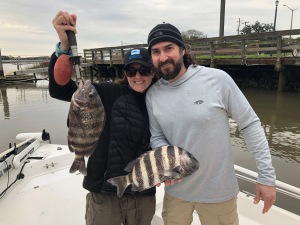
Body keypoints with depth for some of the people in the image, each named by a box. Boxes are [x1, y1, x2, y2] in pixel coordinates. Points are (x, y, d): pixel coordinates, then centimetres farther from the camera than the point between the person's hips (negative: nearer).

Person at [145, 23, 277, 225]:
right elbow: (157, 137, 2)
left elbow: (250, 125, -10)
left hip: (218, 190, -3)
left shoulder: (217, 79, -17)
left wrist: (267, 175, -9)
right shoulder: (153, 95, -6)